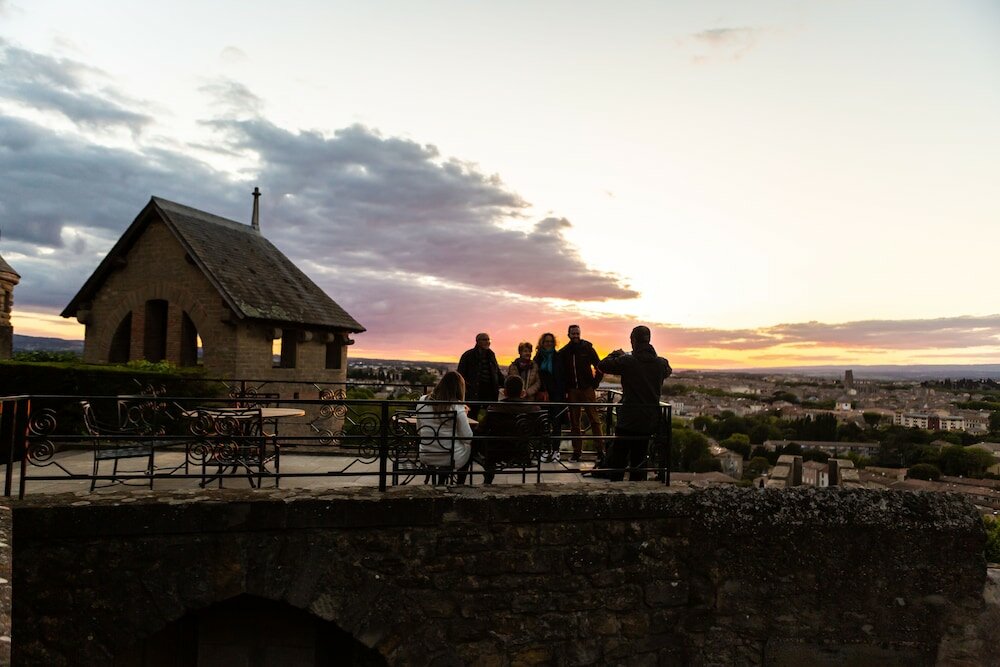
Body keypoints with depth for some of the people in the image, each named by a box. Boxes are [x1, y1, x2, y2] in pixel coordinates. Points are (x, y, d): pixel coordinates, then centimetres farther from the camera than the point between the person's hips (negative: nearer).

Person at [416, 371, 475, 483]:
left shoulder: (422, 401, -4)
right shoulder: (457, 407, -18)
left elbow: (419, 431, 6)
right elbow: (468, 438, -13)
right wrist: (464, 416, 0)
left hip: (426, 457, 4)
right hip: (451, 459, -4)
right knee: (469, 446, 28)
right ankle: (460, 486, 35)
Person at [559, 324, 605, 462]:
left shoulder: (587, 348, 3)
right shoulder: (563, 352, 8)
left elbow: (599, 367, 4)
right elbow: (561, 372, 10)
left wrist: (595, 383, -3)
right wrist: (565, 390, 1)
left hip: (587, 389, -2)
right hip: (572, 390, 2)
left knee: (594, 419, -5)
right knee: (574, 422, 4)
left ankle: (600, 449, -3)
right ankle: (577, 451, 9)